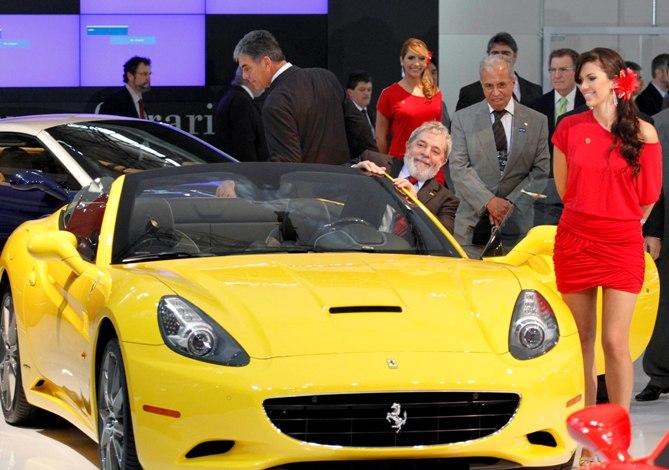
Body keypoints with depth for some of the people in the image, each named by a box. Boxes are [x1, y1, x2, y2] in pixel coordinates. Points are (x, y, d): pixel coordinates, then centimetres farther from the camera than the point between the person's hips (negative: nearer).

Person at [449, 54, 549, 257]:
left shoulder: (536, 122, 8)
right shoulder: (463, 119, 7)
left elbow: (540, 172, 4)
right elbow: (459, 168, -2)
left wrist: (511, 204, -9)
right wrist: (489, 202, -14)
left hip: (517, 224, 0)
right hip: (472, 224, 0)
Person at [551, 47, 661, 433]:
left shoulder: (643, 134, -5)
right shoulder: (570, 127, 2)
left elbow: (649, 197, 6)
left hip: (623, 243, -2)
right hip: (575, 240, 2)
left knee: (615, 342, -8)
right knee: (581, 342, 5)